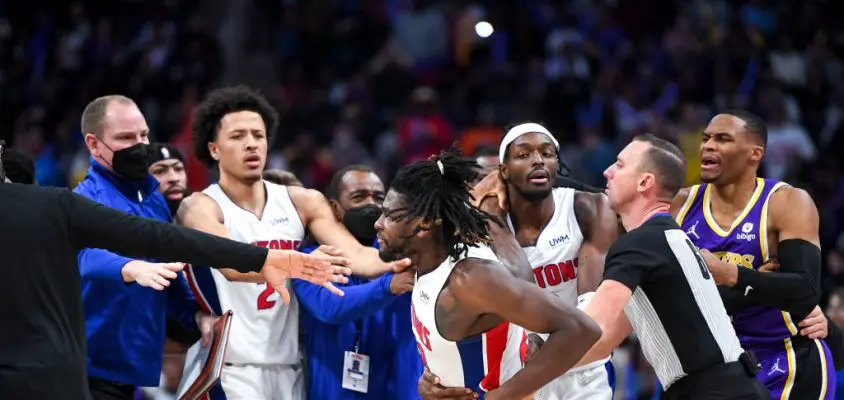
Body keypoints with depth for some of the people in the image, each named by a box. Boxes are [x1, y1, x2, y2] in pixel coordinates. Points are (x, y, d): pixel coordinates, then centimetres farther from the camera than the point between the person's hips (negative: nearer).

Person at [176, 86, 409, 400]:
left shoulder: (302, 202, 7)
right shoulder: (200, 209, -7)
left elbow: (355, 255, -5)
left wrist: (399, 262, -28)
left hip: (290, 371, 5)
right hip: (231, 372, -5)